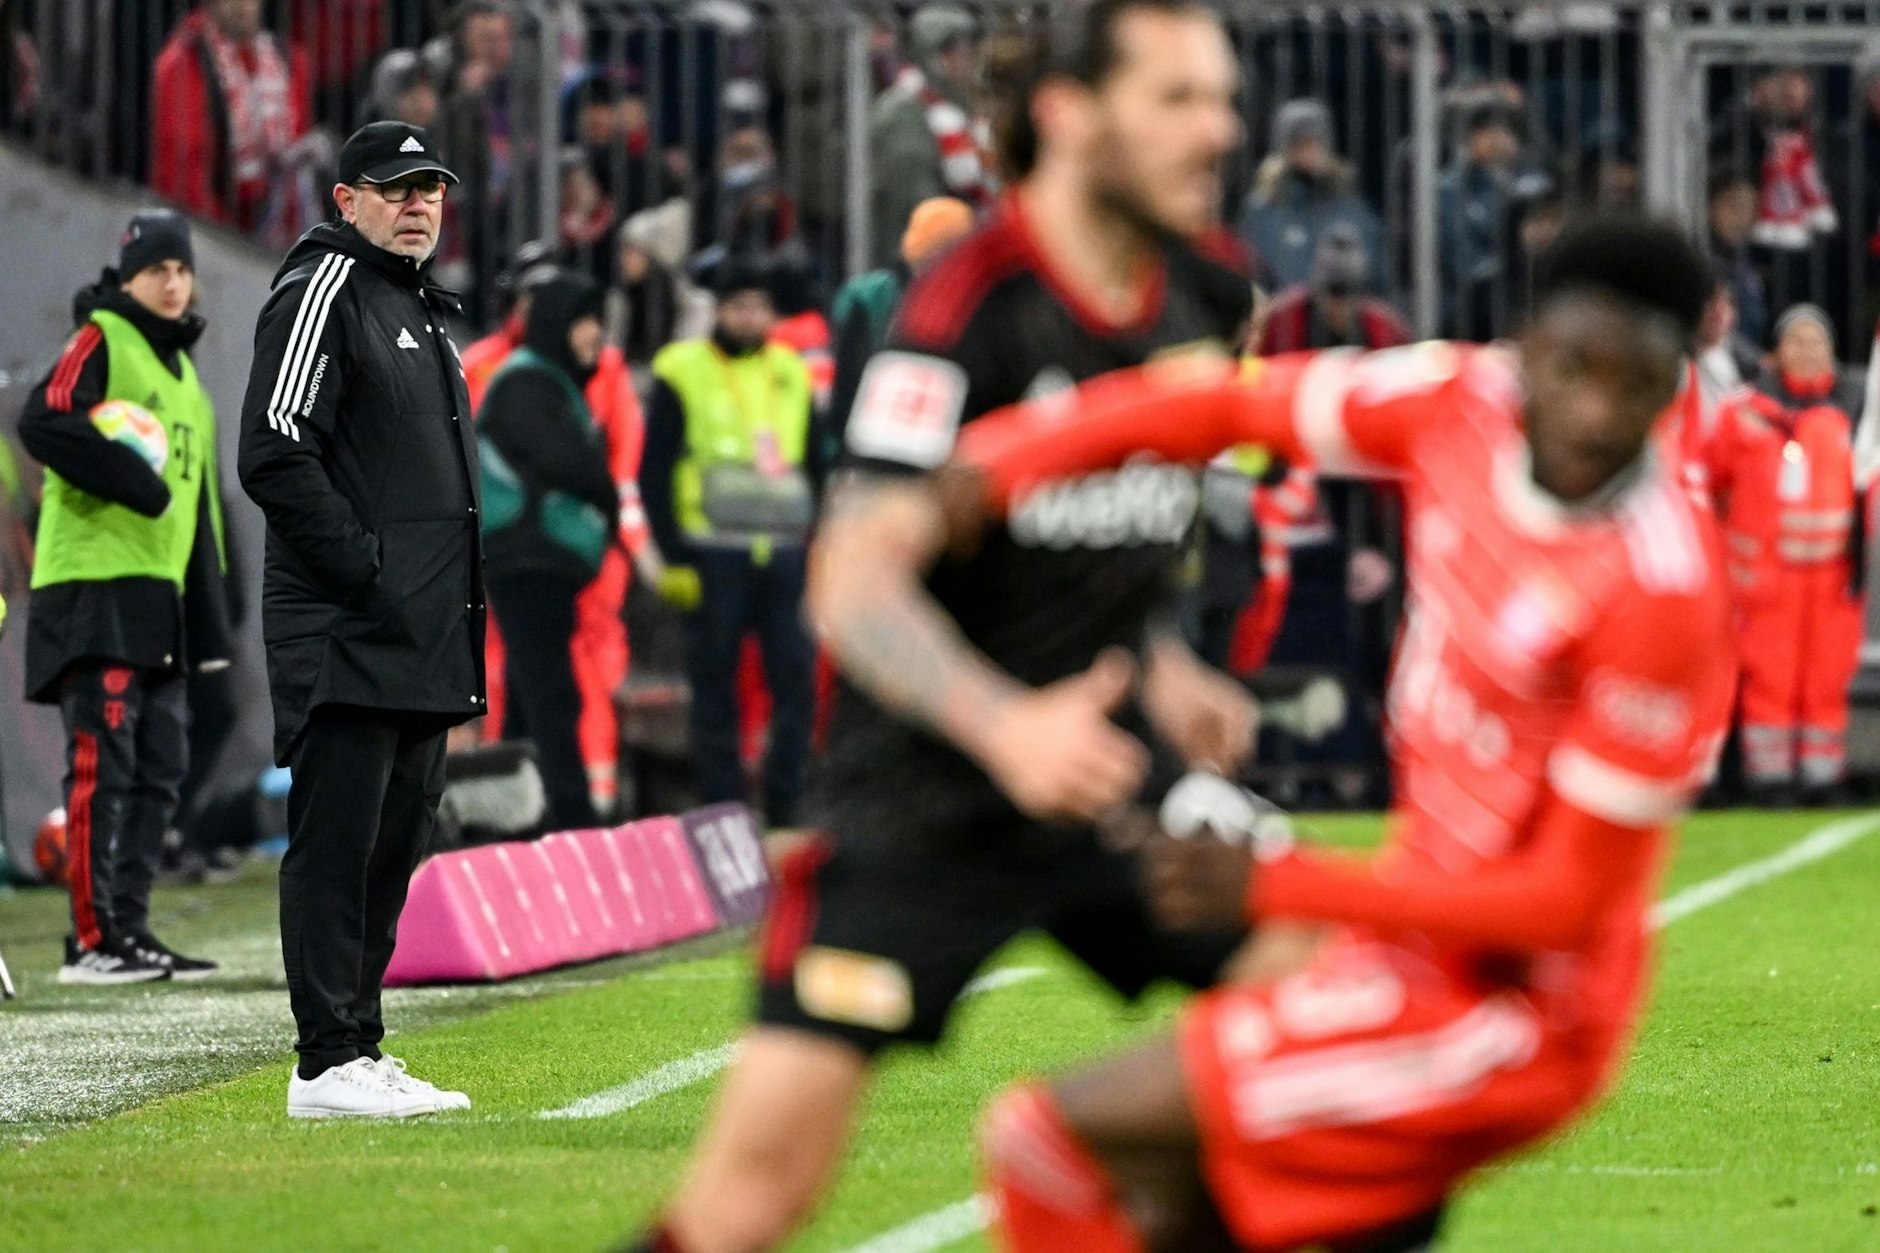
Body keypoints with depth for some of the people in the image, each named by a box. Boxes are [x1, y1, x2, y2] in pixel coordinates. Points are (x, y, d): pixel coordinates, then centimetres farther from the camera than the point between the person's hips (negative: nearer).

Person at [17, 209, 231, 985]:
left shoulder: (182, 373, 23)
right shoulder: (99, 342, -3)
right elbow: (43, 424, -22)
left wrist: (208, 623, 21)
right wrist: (133, 481, -22)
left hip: (158, 599, 9)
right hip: (96, 590, -9)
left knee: (160, 771, 8)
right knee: (103, 766, -11)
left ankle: (129, 930, 12)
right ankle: (93, 941, -13)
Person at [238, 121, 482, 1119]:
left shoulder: (427, 311, 22)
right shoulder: (323, 291, -7)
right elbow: (274, 455, -16)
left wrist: (458, 595, 15)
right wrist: (366, 564, -18)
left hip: (423, 641, 10)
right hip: (347, 637, -10)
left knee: (394, 842, 11)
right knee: (337, 841, -9)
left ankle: (358, 1053, 17)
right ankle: (330, 1064, -10)